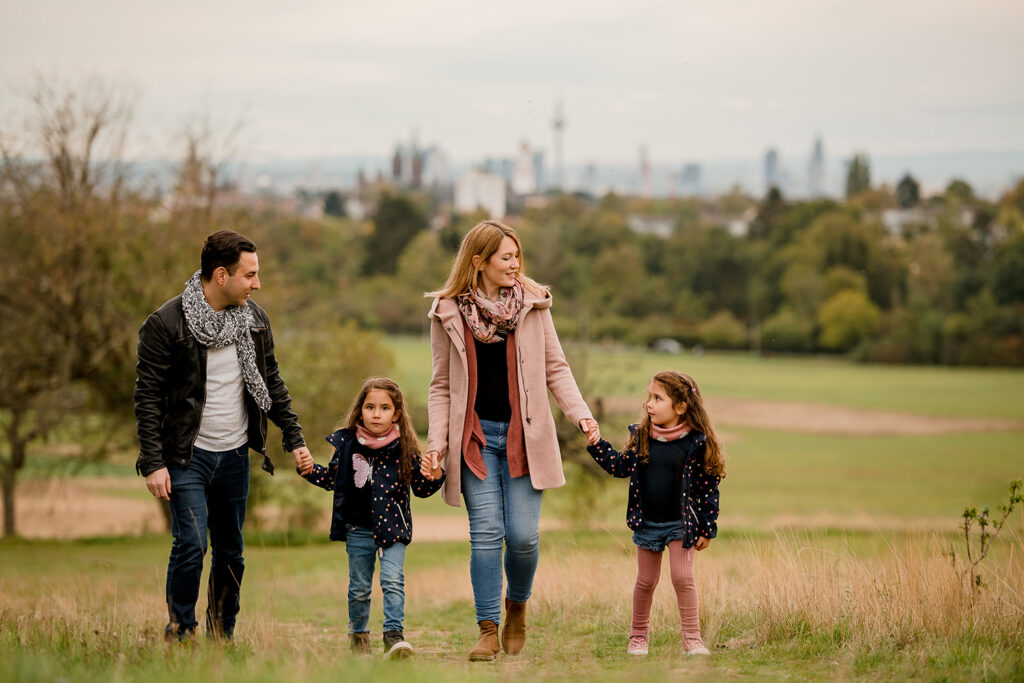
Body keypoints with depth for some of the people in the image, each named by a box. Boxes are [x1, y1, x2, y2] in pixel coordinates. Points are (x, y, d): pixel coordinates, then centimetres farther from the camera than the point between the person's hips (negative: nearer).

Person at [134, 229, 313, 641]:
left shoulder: (254, 320, 5)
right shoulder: (167, 325, -12)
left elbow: (272, 383, 16)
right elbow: (148, 396, -11)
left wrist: (294, 438, 10)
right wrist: (153, 463, -16)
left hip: (235, 455, 5)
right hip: (187, 456, -5)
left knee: (230, 553, 9)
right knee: (191, 545, -13)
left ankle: (222, 639, 20)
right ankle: (179, 637, 1)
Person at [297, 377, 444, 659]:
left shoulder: (404, 448, -6)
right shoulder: (347, 443, -1)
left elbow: (421, 488, -2)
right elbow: (333, 479, 11)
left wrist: (434, 476, -21)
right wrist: (309, 470, -3)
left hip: (392, 527, -2)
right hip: (358, 529, 2)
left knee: (393, 580, -15)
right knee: (359, 587, 13)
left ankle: (393, 635, -10)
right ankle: (358, 634, 31)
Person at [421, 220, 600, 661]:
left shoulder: (533, 305, 4)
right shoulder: (448, 314, 2)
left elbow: (555, 368, 8)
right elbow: (442, 386, 7)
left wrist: (581, 414, -6)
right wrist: (436, 443, -2)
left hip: (523, 435, 1)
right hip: (475, 436, -1)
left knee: (523, 535, -5)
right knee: (486, 534, -7)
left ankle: (517, 607, 24)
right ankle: (488, 631, 2)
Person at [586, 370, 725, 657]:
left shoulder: (696, 443, -13)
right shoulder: (640, 436, -2)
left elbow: (707, 486, -7)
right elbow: (621, 466, 6)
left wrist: (707, 528, -7)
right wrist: (595, 443, -4)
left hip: (680, 523, -3)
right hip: (646, 523, 3)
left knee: (682, 577, -8)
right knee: (646, 580, 12)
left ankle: (692, 639, 2)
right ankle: (639, 635, 26)